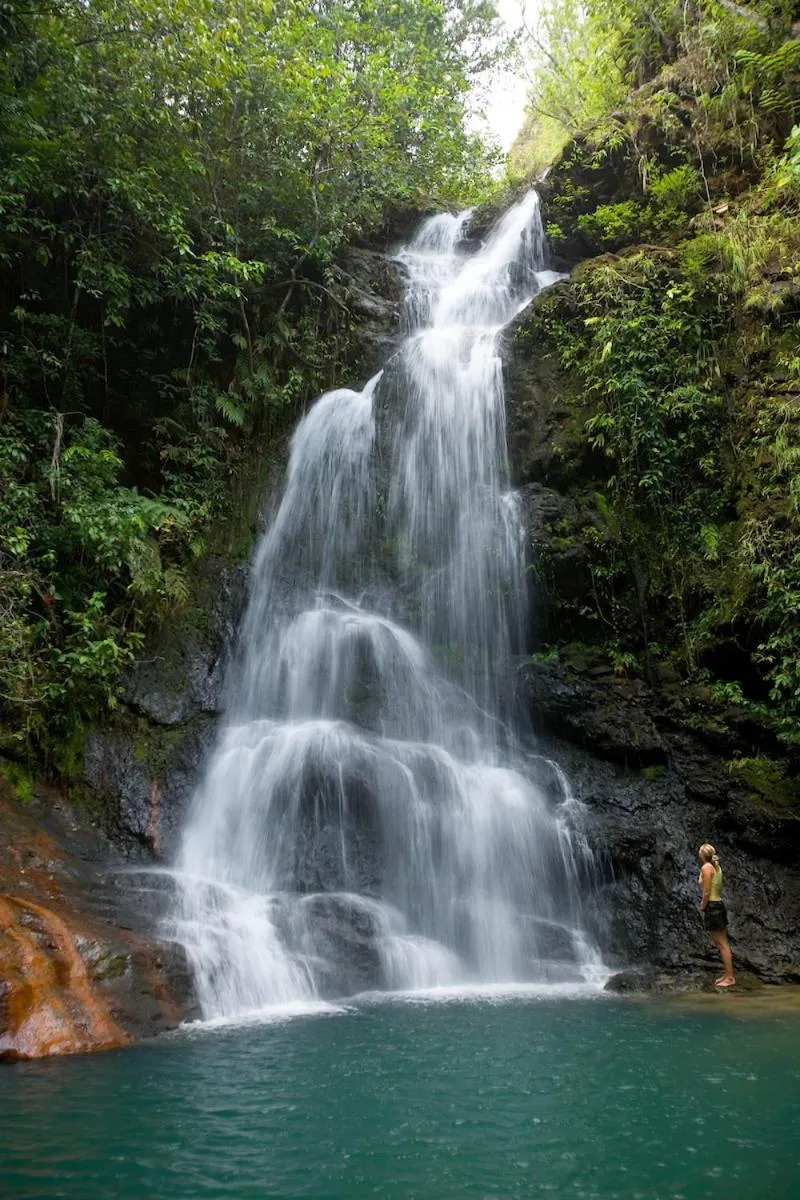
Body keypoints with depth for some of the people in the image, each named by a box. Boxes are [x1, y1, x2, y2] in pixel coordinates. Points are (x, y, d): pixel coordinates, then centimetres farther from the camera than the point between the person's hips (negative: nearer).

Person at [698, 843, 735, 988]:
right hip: (718, 904, 9)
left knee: (722, 944, -5)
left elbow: (706, 892, -17)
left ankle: (730, 977, -2)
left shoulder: (706, 867, -14)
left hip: (712, 906, -9)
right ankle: (728, 973, 19)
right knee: (723, 943, 14)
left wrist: (702, 909, -7)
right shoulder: (716, 866, 11)